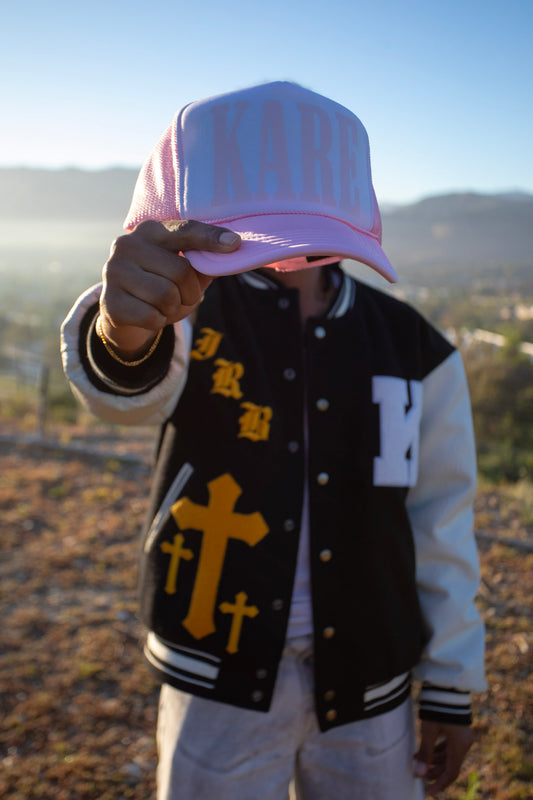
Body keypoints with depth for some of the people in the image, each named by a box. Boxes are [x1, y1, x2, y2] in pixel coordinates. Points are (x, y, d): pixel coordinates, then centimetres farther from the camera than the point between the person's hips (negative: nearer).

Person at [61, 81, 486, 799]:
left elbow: (442, 528, 0)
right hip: (219, 681, -1)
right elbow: (133, 388, -32)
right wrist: (127, 331, -55)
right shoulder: (193, 309, -9)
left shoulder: (412, 349, -5)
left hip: (366, 687, 2)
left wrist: (451, 693, 4)